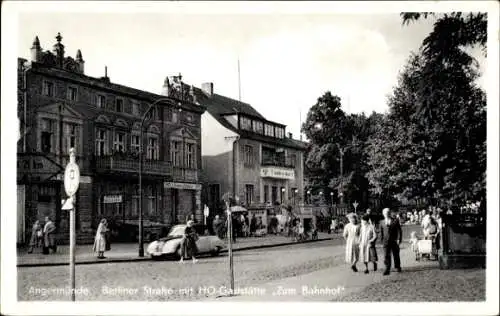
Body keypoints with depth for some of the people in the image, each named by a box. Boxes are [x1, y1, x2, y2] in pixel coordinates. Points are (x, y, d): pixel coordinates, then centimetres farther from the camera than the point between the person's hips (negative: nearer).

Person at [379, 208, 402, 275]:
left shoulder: (395, 221, 0)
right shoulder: (382, 222, 8)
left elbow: (399, 230, -1)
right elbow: (381, 232, 15)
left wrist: (399, 239, -8)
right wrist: (382, 240, 10)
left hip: (394, 241, -1)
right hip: (386, 241, 1)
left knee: (396, 255, 10)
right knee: (386, 255, -7)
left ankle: (398, 267, 29)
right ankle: (387, 270, -6)